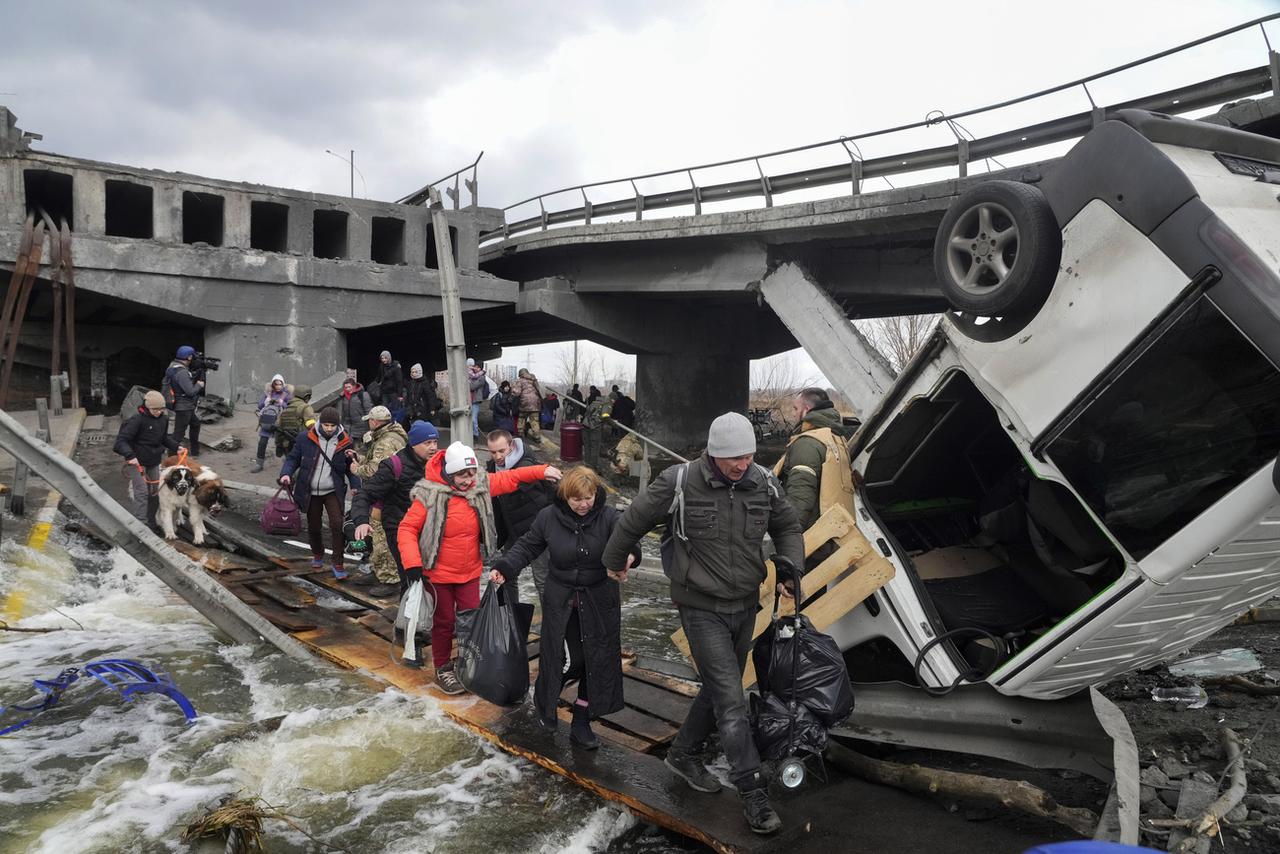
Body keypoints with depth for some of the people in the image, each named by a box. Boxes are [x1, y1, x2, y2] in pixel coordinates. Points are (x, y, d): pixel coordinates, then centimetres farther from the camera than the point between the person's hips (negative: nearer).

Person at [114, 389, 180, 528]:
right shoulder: (137, 419, -19)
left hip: (155, 461, 6)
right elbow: (121, 440, -21)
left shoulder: (164, 418, 1)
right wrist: (130, 455, -35)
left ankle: (150, 522, 24)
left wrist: (175, 447, 2)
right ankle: (141, 525, -5)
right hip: (137, 462, -6)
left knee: (155, 491, 11)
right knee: (142, 493, -9)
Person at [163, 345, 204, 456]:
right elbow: (190, 391, -26)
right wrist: (199, 385, -8)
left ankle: (194, 450, 35)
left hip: (187, 406, 11)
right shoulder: (182, 372, -25)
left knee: (195, 423, 25)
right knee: (179, 432, -1)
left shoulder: (172, 367, 4)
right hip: (183, 407, -11)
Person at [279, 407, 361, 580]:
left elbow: (351, 467, 3)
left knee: (337, 524, -14)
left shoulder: (345, 442, -6)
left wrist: (356, 486, -8)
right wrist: (286, 473, -15)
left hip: (333, 492, -1)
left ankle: (337, 563, -1)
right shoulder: (306, 439, -7)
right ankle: (317, 554, 40)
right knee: (313, 526, 13)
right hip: (311, 492, 1)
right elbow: (293, 458, 3)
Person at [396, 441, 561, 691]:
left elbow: (511, 478, 6)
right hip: (439, 573, -4)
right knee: (444, 621, 10)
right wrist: (412, 563, -24)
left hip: (470, 572, 4)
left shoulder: (481, 485, -6)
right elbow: (407, 528, -15)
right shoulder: (430, 495, -19)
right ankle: (442, 669, 29)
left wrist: (542, 471, -4)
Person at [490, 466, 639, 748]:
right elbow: (527, 546, 5)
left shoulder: (608, 517, -12)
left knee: (597, 662, 5)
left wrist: (628, 557, -52)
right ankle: (545, 702, 36)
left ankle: (581, 724, 22)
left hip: (599, 602, 0)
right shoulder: (549, 517, -7)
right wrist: (504, 568, -10)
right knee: (565, 658, 4)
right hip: (561, 600, 0)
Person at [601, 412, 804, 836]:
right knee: (730, 699, -8)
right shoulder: (679, 483, -19)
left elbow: (789, 527, 12)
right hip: (702, 609, -5)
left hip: (745, 606, 6)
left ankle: (683, 754, 40)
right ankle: (753, 793, 2)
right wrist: (613, 562, 10)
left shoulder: (764, 483, -6)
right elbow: (633, 521, -5)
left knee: (719, 689, 18)